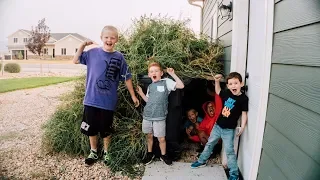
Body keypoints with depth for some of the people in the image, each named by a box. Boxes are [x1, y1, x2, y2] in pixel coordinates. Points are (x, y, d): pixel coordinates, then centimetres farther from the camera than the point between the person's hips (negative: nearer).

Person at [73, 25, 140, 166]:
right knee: (91, 128, 14)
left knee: (106, 129, 14)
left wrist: (133, 96, 5)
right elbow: (76, 60, 11)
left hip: (108, 101, -1)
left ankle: (106, 152, 37)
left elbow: (127, 78, 2)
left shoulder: (119, 57, -4)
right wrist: (82, 46, -2)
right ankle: (93, 152, 36)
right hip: (91, 100, 1)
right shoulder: (93, 53, -2)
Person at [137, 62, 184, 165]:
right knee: (149, 135, 16)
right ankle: (150, 154, 35)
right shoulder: (150, 86, 12)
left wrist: (173, 74, -17)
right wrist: (140, 93, 9)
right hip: (147, 116, 5)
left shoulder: (166, 82, -3)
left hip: (160, 117, -4)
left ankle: (163, 155, 26)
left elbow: (181, 86, -13)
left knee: (161, 138, 3)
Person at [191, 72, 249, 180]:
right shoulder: (227, 93, -2)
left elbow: (244, 114, -15)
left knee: (229, 150, 3)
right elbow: (218, 92, 18)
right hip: (218, 125, 6)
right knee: (209, 144, 19)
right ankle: (201, 161, 38)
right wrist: (217, 81, 5)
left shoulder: (243, 98, -16)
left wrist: (242, 127, -26)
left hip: (229, 129, -6)